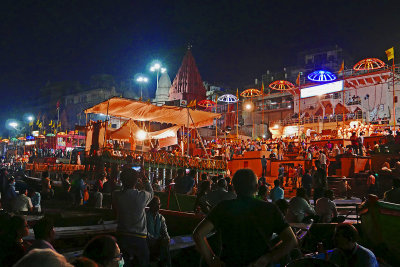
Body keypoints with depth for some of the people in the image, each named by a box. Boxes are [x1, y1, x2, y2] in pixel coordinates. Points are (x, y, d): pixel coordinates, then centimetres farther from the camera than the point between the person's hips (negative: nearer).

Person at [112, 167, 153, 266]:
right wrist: (143, 177, 15)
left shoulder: (116, 195, -11)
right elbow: (151, 193, 9)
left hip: (121, 236, 3)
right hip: (138, 238, -3)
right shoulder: (142, 196, -17)